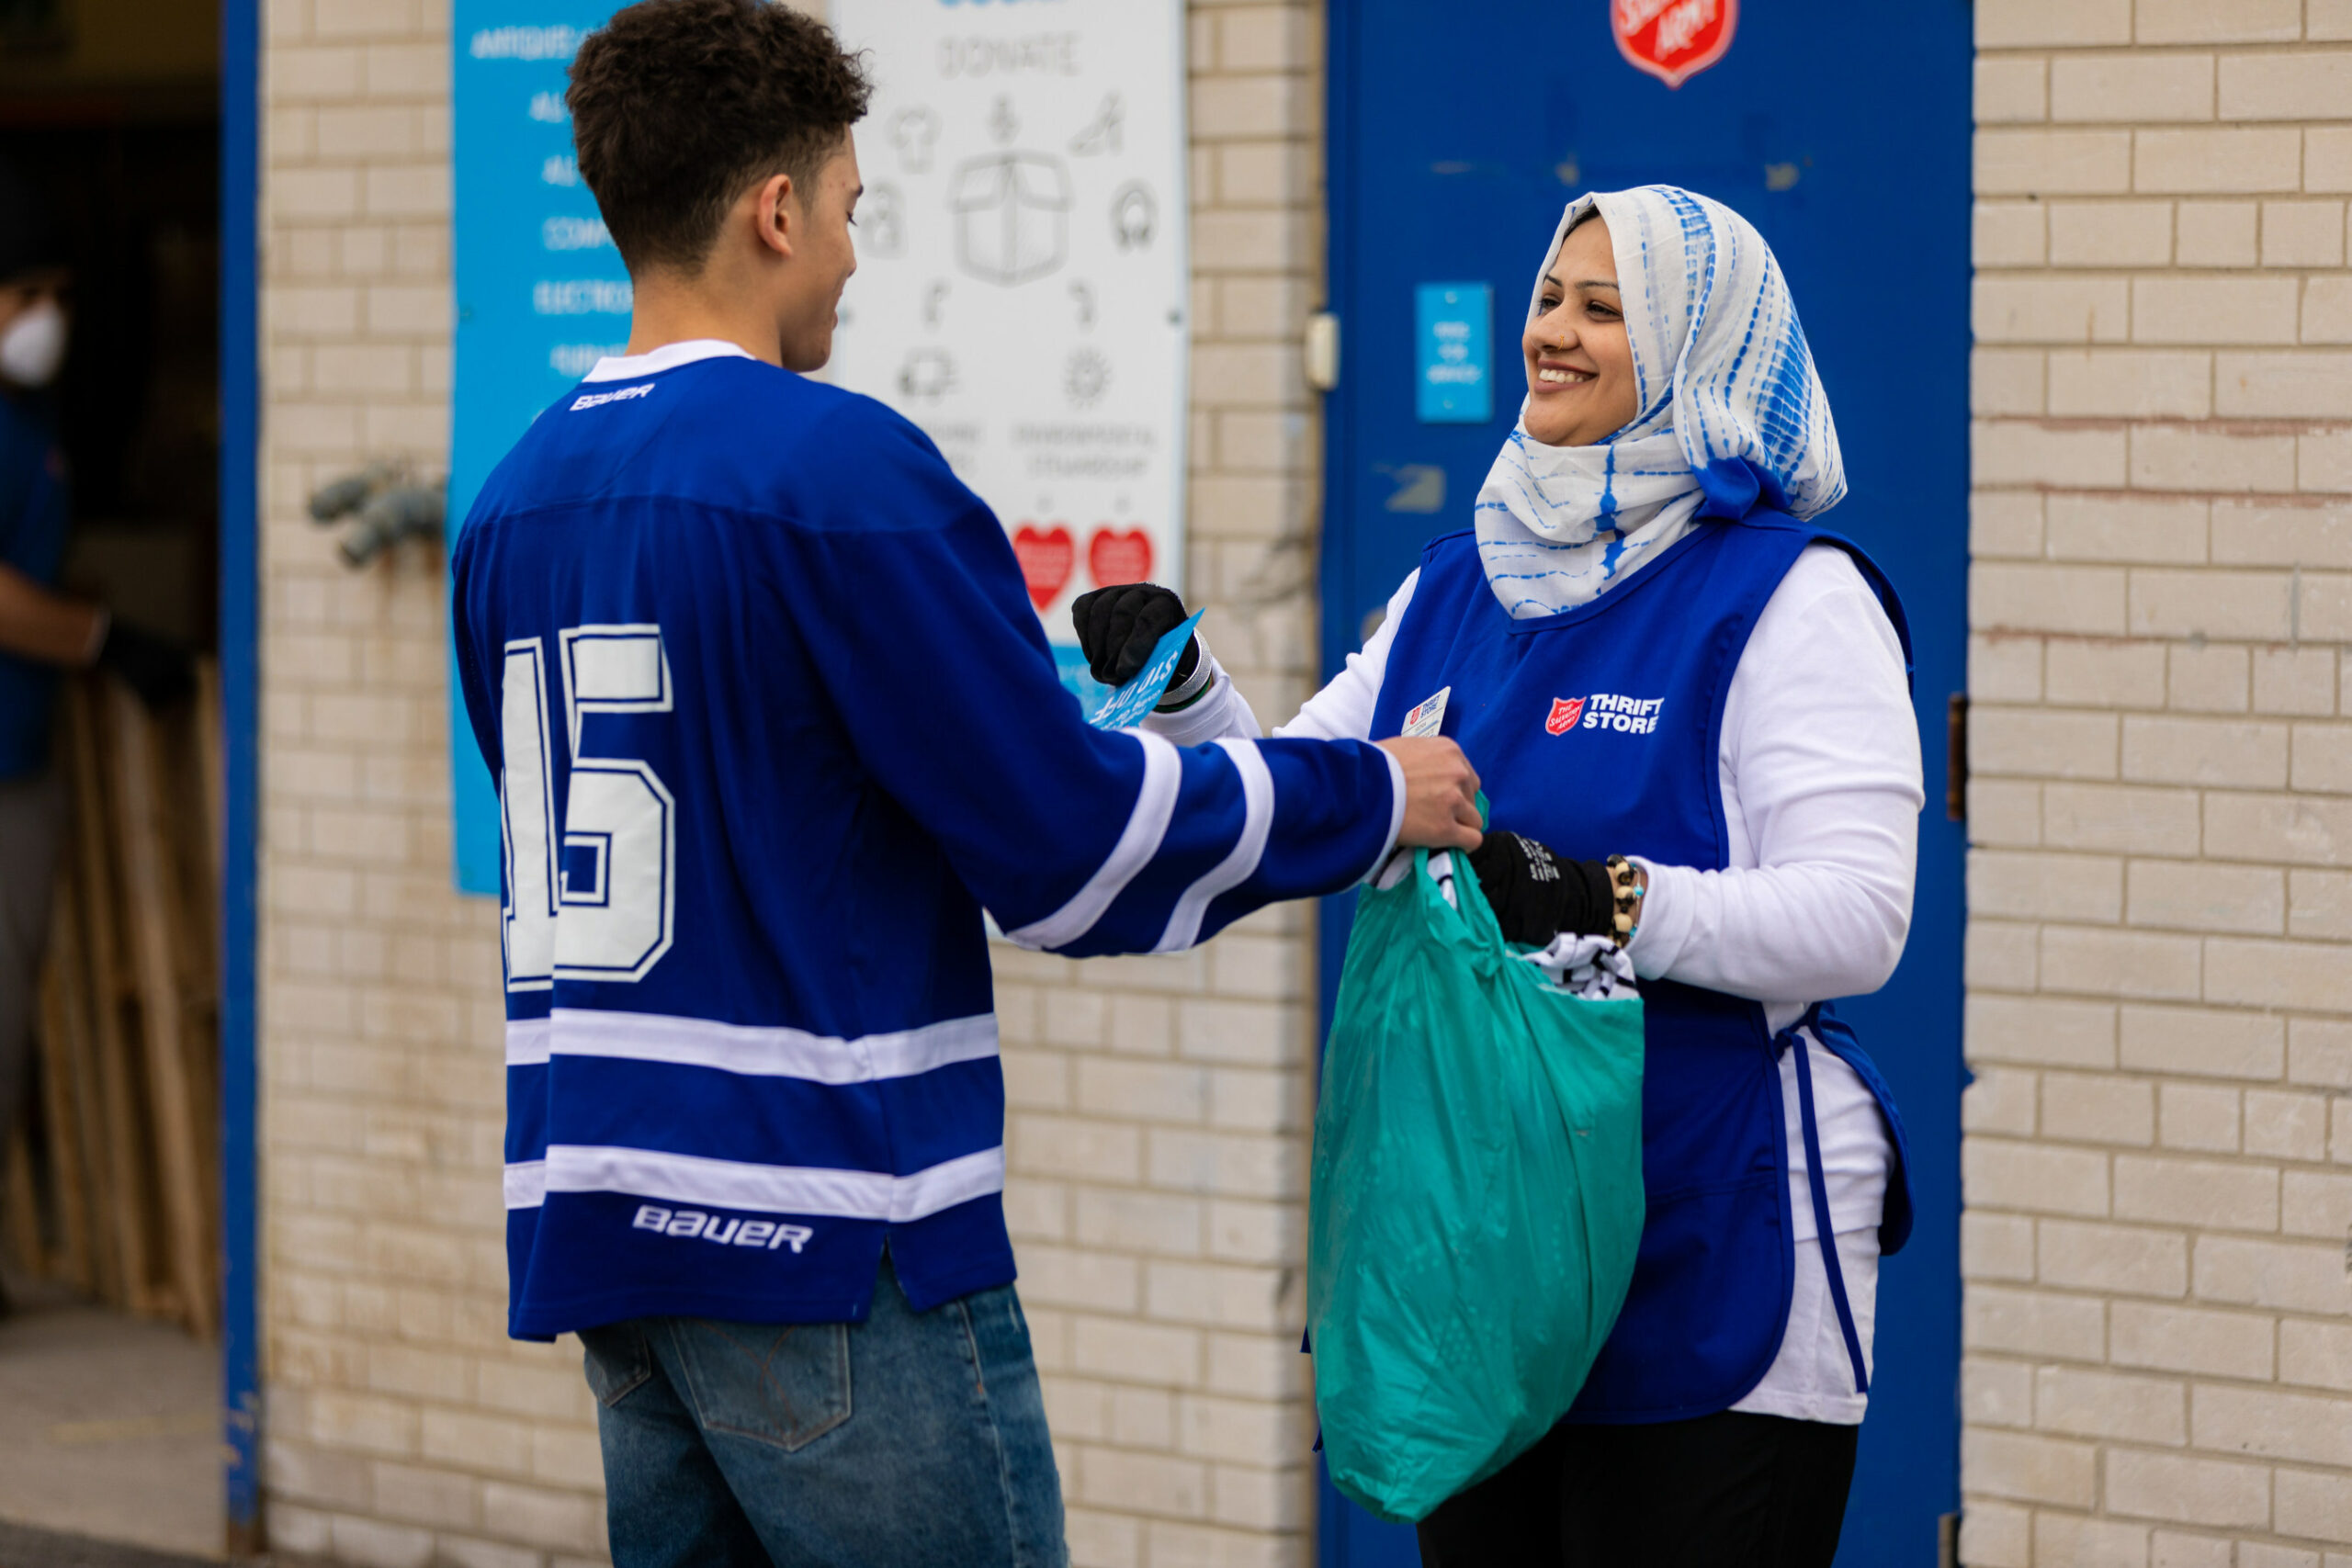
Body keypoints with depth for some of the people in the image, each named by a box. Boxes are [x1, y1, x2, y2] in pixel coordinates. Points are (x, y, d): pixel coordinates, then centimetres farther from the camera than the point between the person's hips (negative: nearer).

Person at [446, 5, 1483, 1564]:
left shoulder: (518, 499, 10)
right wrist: (1368, 794, 2)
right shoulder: (837, 467, -13)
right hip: (826, 1242, -8)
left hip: (597, 1218, 8)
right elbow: (1067, 836, -12)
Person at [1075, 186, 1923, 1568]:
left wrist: (1598, 900, -30)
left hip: (1707, 1277, -7)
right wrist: (1183, 690, -3)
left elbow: (1855, 921, -18)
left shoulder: (1790, 597, -9)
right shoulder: (1460, 584, 13)